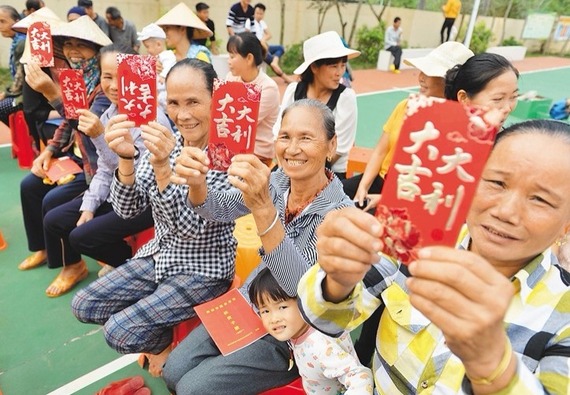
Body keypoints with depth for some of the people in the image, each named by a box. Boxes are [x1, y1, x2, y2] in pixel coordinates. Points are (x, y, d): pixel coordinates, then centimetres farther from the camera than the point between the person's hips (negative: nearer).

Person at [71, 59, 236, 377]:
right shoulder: (163, 143, -4)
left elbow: (191, 227, -27)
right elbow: (127, 210, -10)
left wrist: (162, 166, -37)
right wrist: (127, 158, -27)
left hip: (203, 269, -6)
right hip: (160, 256, 6)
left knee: (121, 332, -14)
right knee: (84, 305, 6)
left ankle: (167, 343, 18)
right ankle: (158, 334, 25)